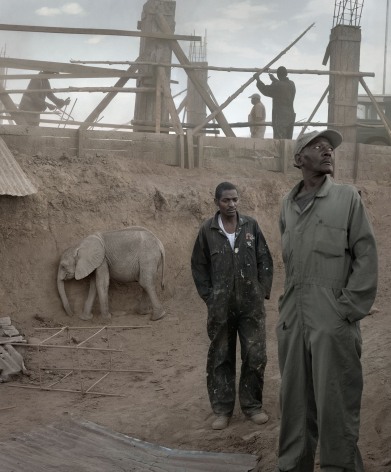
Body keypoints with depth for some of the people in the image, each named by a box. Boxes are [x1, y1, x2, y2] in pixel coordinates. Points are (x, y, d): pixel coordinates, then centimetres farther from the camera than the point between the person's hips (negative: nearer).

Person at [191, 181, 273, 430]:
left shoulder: (251, 225, 2)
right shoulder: (208, 230, 0)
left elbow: (265, 260, 6)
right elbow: (199, 266, 6)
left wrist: (263, 291, 1)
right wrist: (208, 296, 1)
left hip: (251, 304, 0)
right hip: (221, 306, 0)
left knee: (255, 356, 2)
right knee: (220, 358, 7)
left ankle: (252, 405, 17)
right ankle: (222, 409, 17)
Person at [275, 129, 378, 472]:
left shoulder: (347, 197, 0)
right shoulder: (288, 204, 12)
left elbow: (367, 257, -3)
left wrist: (349, 309, -8)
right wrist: (286, 308, 13)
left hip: (333, 323, -4)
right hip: (292, 323, 4)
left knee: (335, 405, -2)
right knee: (294, 402, 12)